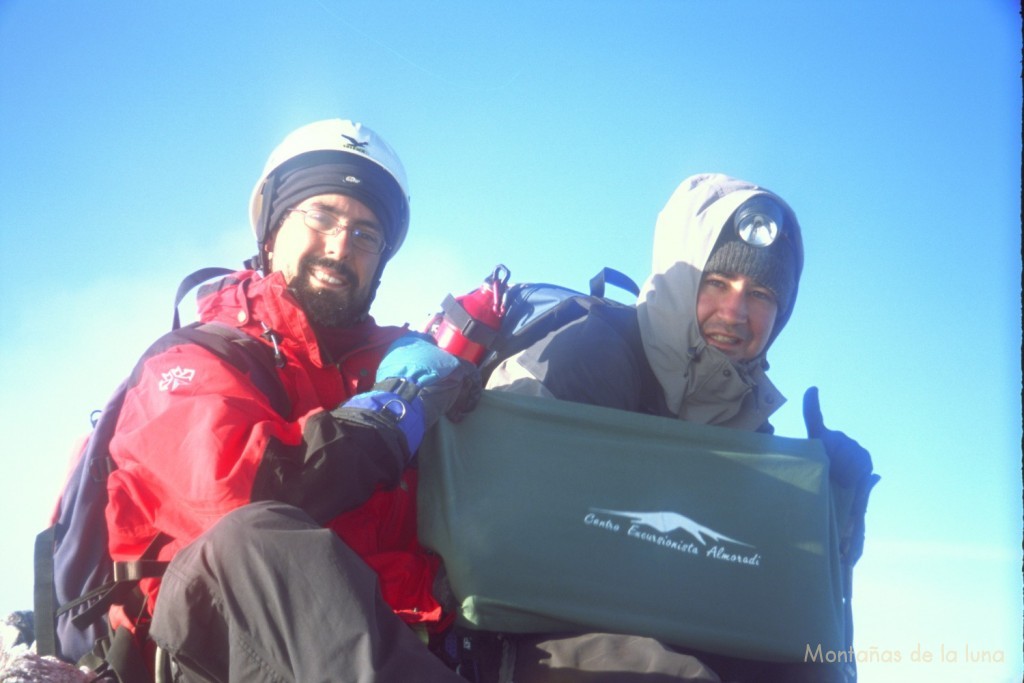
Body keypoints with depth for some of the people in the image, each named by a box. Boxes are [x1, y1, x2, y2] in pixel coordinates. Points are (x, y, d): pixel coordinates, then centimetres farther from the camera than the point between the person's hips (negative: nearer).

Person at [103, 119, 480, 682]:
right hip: (215, 630, -4)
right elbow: (230, 485, -16)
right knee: (256, 539, -38)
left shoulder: (395, 359, 21)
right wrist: (394, 409, -7)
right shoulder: (194, 360, 6)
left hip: (381, 629, 5)